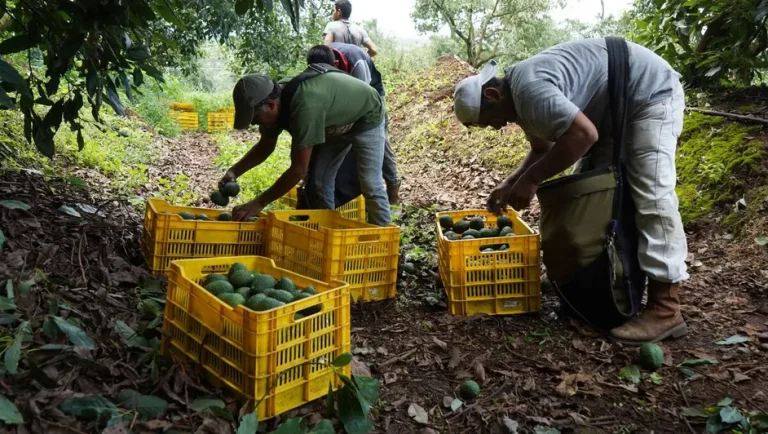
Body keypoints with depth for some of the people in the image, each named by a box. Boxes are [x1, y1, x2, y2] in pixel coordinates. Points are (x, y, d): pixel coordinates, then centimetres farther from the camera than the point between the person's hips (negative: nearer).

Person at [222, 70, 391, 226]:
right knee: (318, 180, 2)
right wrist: (234, 171, -15)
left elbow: (298, 170, -41)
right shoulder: (277, 98, -17)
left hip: (366, 118, -8)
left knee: (370, 185, -11)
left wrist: (258, 203, -36)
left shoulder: (305, 106, -44)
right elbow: (265, 147, 0)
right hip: (336, 123, 8)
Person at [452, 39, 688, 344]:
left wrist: (531, 180, -27)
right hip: (614, 110, 11)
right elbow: (543, 148, 17)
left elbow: (583, 135, -35)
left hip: (651, 93, -10)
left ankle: (665, 309, -19)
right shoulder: (520, 98, 5)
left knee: (651, 194, -18)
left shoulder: (529, 89, -28)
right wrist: (510, 184, 4)